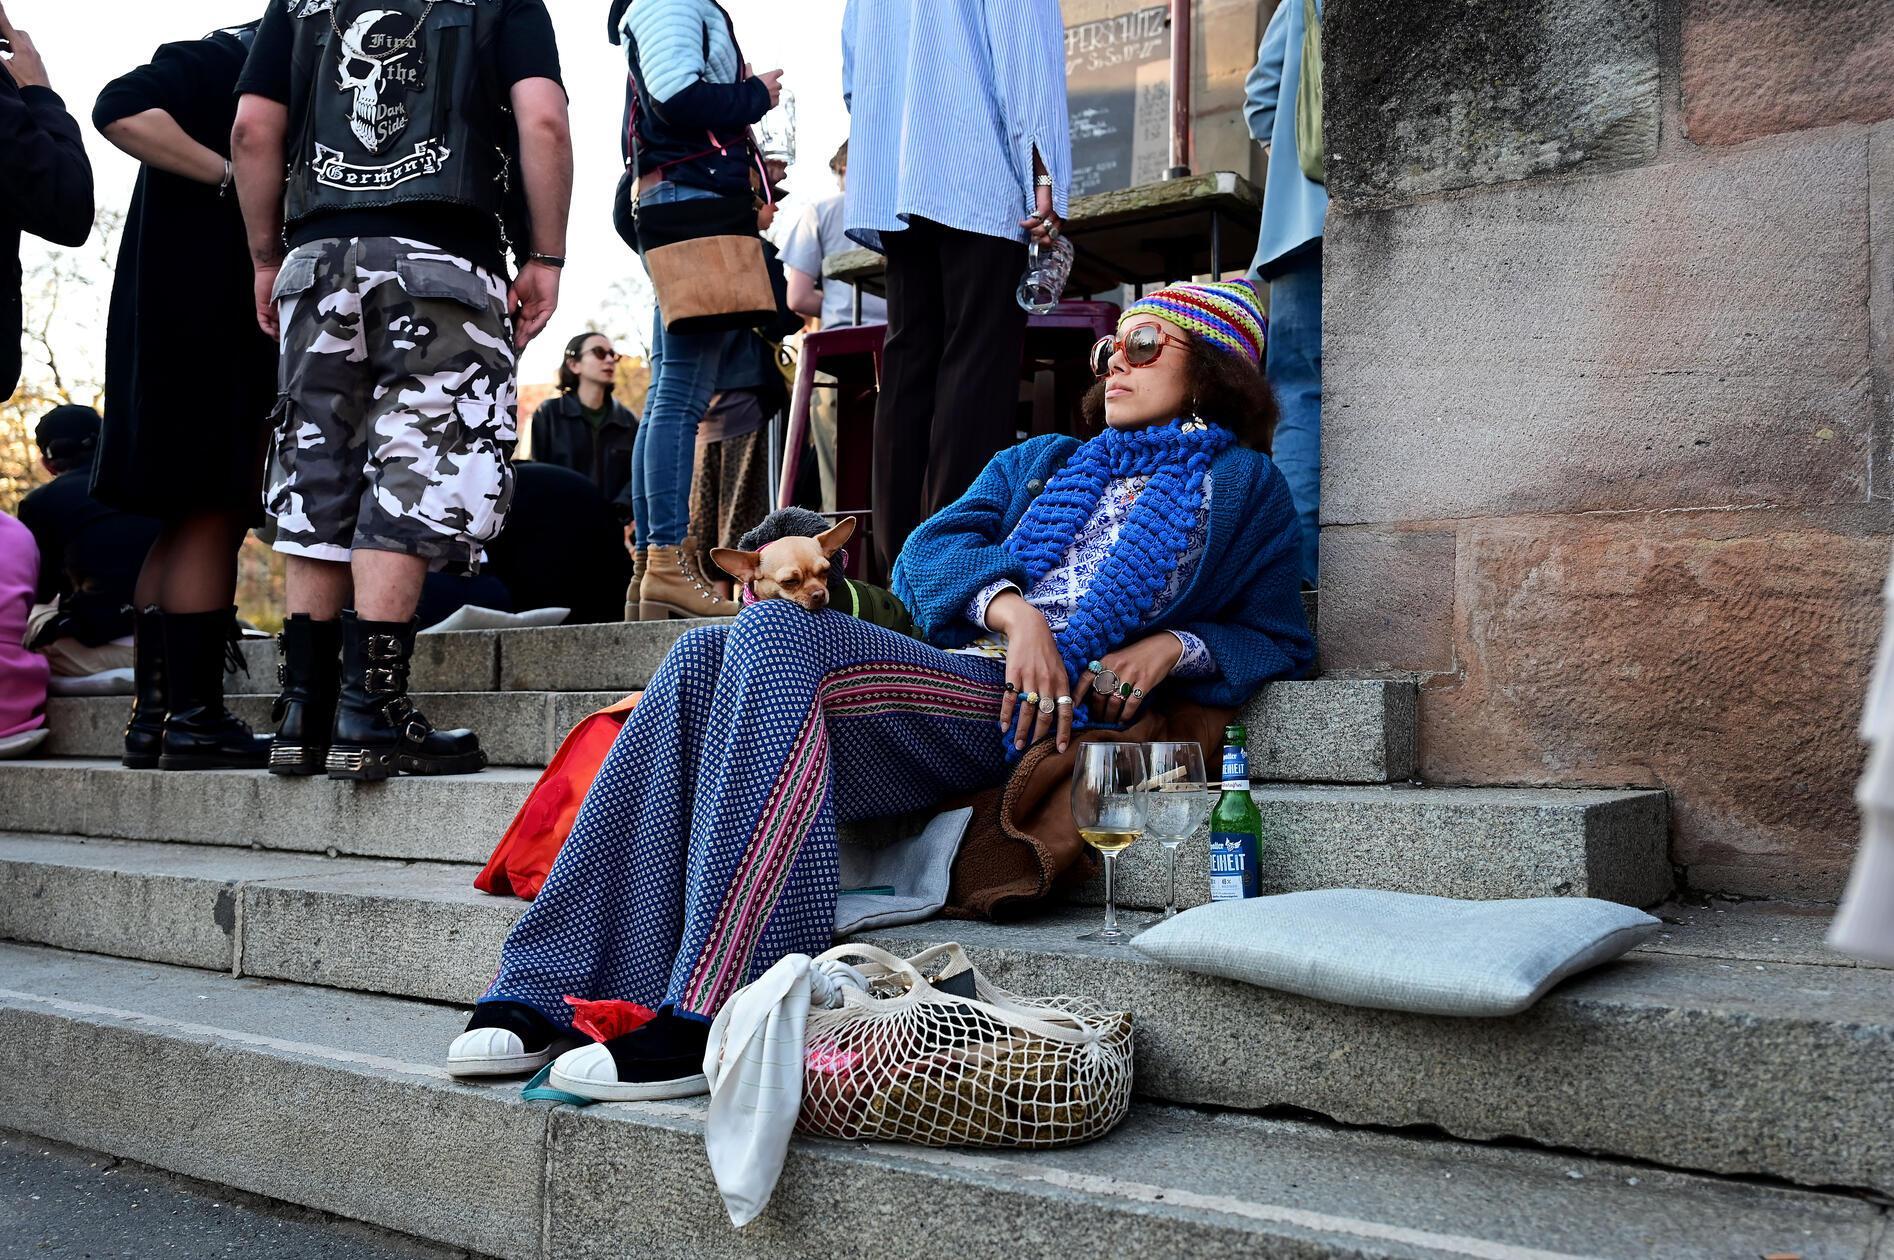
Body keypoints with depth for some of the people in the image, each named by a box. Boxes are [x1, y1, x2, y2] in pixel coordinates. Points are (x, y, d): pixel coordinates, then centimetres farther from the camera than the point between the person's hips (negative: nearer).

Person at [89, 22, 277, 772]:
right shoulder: (229, 56, -2)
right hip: (192, 318, -9)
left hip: (239, 331, 9)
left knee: (190, 522, 7)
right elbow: (121, 109, -18)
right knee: (210, 512, -11)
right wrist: (234, 180, -19)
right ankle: (194, 718, -10)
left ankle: (152, 714, 11)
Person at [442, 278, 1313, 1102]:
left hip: (1032, 719, -6)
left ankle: (711, 1020, -35)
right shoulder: (1040, 461, 32)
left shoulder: (1243, 485, 21)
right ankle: (551, 992, -22)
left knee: (773, 632, -29)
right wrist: (1009, 603, -6)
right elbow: (926, 553, 16)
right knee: (703, 656, -20)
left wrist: (1176, 645, -6)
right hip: (947, 674, 6)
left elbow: (1280, 639, 14)